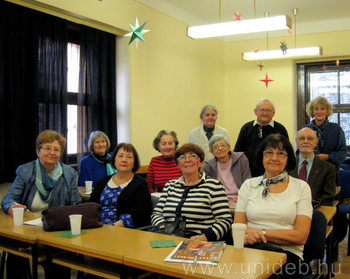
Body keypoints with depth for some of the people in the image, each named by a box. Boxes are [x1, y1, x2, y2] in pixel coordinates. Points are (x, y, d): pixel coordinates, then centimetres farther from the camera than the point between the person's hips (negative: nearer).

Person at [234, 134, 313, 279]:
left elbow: (301, 236, -2)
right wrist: (247, 237, -18)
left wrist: (262, 232, -11)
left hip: (287, 252, -1)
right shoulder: (249, 185, 13)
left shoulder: (301, 187, 9)